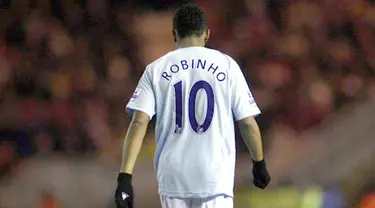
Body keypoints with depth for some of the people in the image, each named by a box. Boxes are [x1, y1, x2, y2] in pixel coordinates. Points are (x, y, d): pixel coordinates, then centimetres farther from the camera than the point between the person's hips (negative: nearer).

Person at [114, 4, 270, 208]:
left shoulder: (156, 69, 5)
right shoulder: (226, 65, 3)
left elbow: (138, 122, -5)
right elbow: (247, 123, 3)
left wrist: (125, 176, -9)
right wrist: (259, 163, 19)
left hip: (172, 176, 2)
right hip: (214, 175, -2)